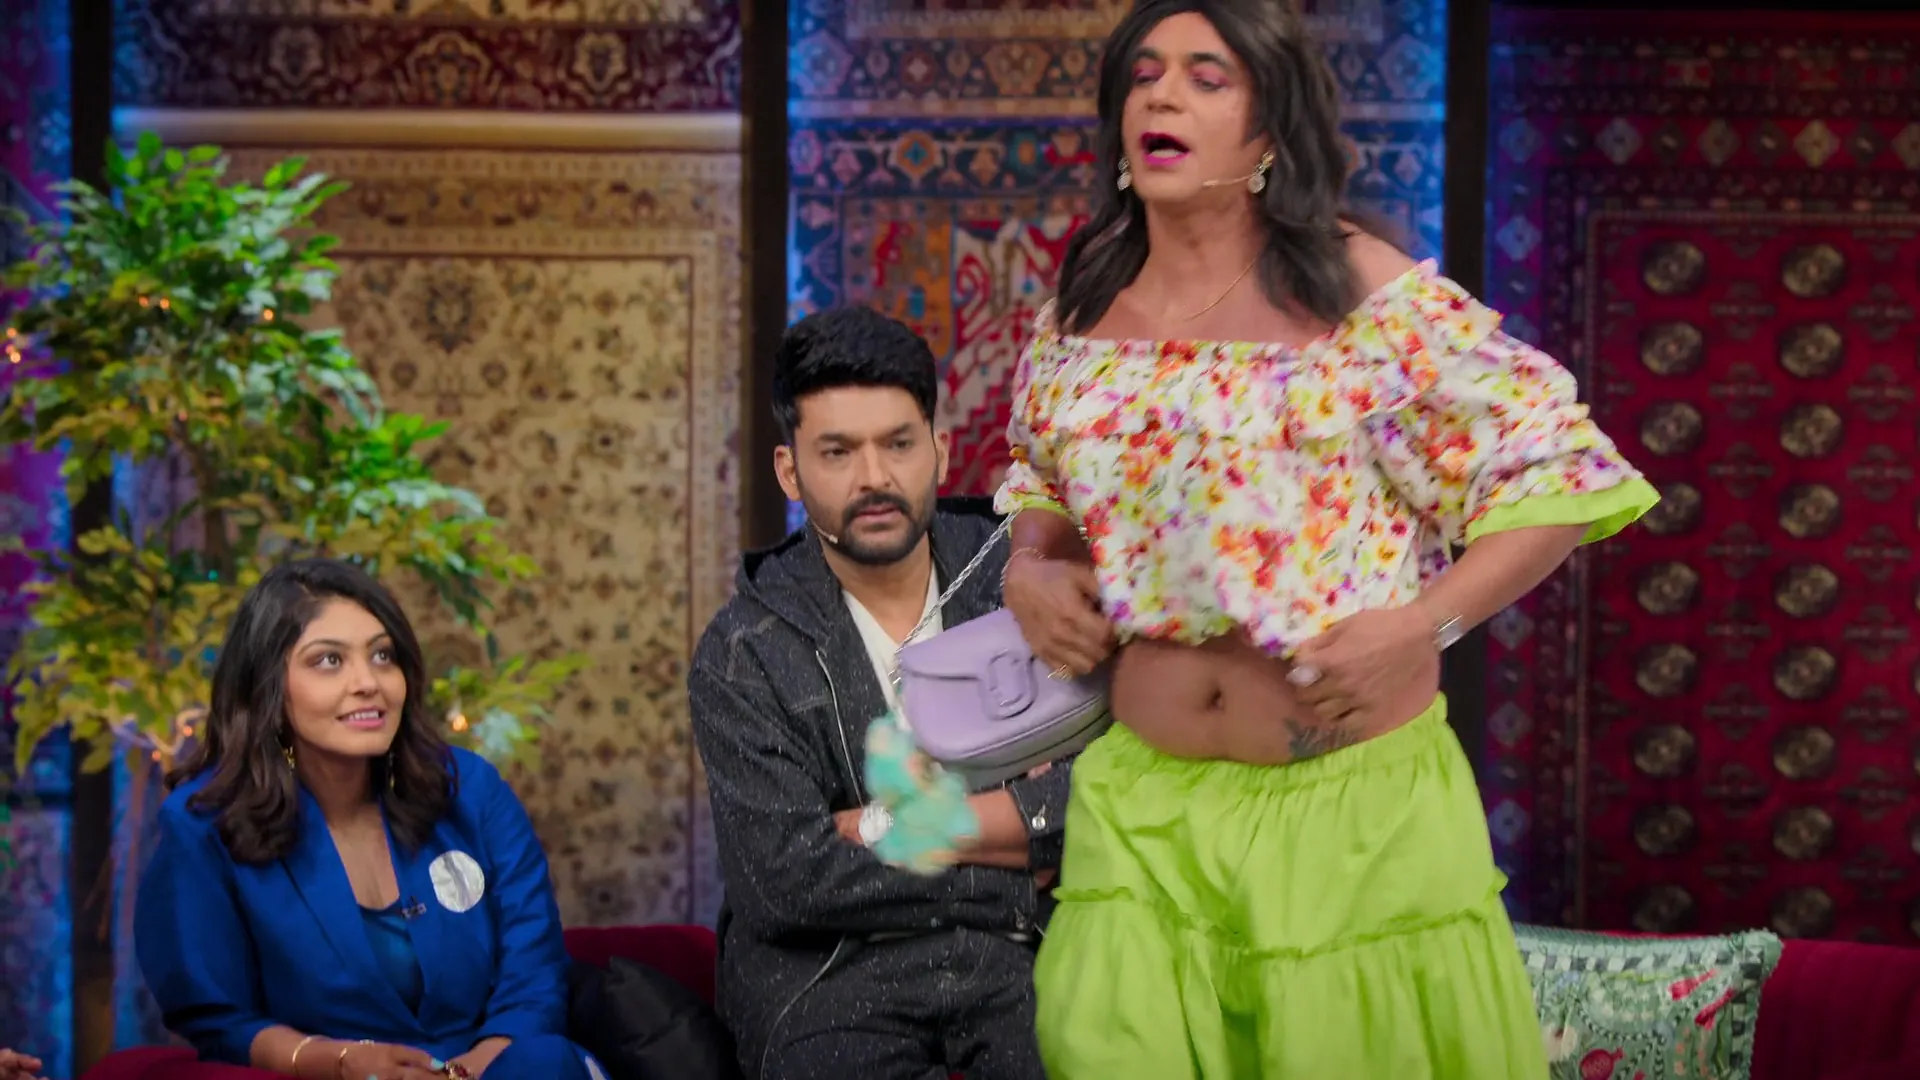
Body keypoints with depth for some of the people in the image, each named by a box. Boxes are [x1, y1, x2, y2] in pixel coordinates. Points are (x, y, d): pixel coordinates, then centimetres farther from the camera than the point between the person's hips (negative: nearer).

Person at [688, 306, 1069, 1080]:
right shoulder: (743, 656, 3)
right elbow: (785, 880, -8)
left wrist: (888, 829, -5)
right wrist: (1014, 824, -5)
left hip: (1021, 960, 1)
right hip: (833, 975, -1)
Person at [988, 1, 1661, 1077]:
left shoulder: (1367, 292, -8)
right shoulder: (1081, 314, 7)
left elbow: (1561, 469, -7)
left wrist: (1422, 624, -17)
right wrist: (1029, 566, 4)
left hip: (1357, 798, -3)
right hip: (1147, 800, 4)